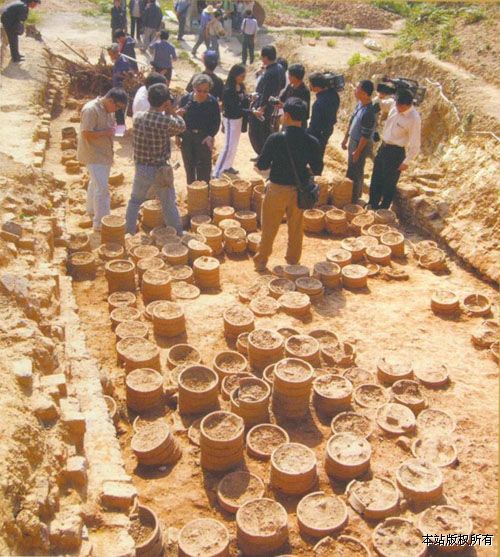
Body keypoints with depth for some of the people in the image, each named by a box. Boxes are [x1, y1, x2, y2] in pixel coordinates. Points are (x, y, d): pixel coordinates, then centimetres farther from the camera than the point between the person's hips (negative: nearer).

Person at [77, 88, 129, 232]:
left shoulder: (108, 109, 7)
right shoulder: (91, 109, -22)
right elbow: (86, 133, -26)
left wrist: (114, 129, 4)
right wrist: (106, 132, -22)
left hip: (104, 154, 9)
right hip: (94, 155, -9)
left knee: (95, 184, 22)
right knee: (102, 188, -12)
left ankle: (92, 212, 39)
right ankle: (101, 224, -9)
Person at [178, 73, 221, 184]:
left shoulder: (213, 102, -10)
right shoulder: (185, 99, -7)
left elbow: (216, 122, -3)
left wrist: (211, 136, -18)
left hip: (204, 138, -2)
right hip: (187, 137, 2)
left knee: (204, 168, -3)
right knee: (189, 166, 13)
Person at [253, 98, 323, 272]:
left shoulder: (276, 138, -18)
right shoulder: (312, 142, -10)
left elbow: (262, 165, -11)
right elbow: (317, 170, -1)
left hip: (277, 189, -2)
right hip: (298, 191, 2)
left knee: (269, 228, 14)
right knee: (295, 229, 19)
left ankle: (261, 261, 27)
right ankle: (293, 262, 32)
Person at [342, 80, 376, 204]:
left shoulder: (368, 112, -30)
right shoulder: (360, 104, -2)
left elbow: (365, 136, -25)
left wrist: (357, 151, -18)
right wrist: (345, 139, 17)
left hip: (361, 144, -9)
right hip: (354, 141, 9)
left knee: (353, 173, 4)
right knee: (357, 170, 23)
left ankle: (352, 200, 19)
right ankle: (357, 193, 42)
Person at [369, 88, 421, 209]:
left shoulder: (414, 119, -22)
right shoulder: (394, 109, -3)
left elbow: (415, 145, -18)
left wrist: (406, 162, -15)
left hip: (396, 152, -7)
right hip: (383, 147, 7)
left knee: (389, 183, 7)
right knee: (376, 179, 19)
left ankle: (383, 209, 25)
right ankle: (372, 205, 36)